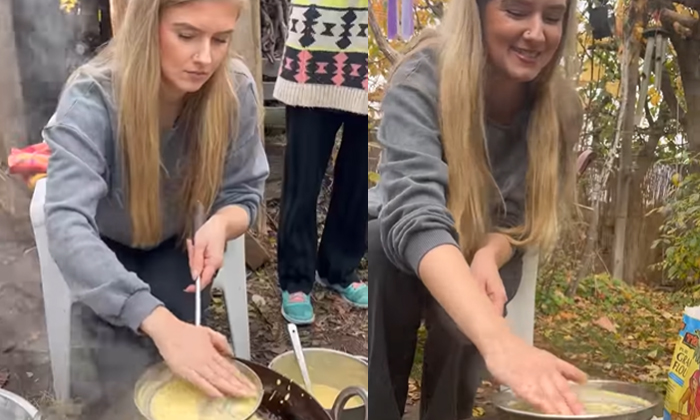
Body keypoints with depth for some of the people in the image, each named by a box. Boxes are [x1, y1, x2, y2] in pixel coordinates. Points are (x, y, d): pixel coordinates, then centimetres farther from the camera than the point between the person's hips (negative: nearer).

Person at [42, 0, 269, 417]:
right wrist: (162, 324, -57)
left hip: (176, 241, 2)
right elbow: (67, 225, -44)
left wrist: (221, 223, -38)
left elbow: (246, 192, -12)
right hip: (105, 246, -1)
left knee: (186, 371, -19)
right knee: (121, 370, -22)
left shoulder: (236, 89, -24)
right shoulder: (92, 98, -33)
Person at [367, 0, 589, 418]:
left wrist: (491, 254, -35)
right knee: (380, 251, -34)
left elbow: (519, 214, -10)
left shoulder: (560, 107, -18)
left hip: (482, 256, 2)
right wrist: (499, 340, -62)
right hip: (401, 250, -2)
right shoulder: (421, 82, -31)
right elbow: (417, 216, -46)